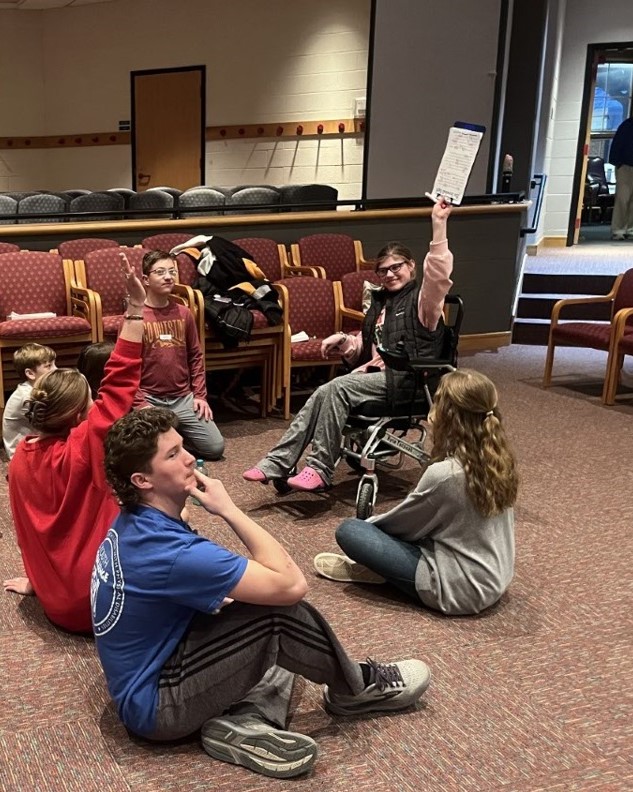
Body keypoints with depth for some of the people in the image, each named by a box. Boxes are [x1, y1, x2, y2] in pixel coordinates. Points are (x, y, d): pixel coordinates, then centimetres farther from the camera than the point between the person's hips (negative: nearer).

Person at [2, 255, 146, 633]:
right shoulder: (81, 449, -22)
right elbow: (118, 386, -27)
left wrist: (38, 580, 23)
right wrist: (136, 308, -30)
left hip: (54, 601, 7)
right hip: (96, 604, -7)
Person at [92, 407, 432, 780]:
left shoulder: (135, 525, -1)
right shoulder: (169, 552, -31)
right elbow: (292, 584, -28)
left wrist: (232, 596, 0)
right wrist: (229, 509, -22)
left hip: (155, 669, 9)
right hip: (157, 706, -9)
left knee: (268, 597, 7)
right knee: (280, 613, -21)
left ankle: (242, 723, -7)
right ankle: (357, 688, 7)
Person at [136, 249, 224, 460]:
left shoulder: (184, 314, 7)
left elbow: (195, 356, 13)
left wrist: (199, 395, 4)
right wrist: (140, 405, -14)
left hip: (183, 398, 4)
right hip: (149, 399, -4)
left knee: (215, 447, -5)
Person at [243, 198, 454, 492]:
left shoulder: (420, 299, -1)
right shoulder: (380, 302, 23)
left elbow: (439, 274, -25)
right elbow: (363, 349, 29)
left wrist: (438, 226, -32)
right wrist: (343, 341, 7)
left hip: (406, 381, -7)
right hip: (376, 374, 7)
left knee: (336, 389, -27)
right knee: (321, 396, -16)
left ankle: (320, 469, -24)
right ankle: (276, 464, -20)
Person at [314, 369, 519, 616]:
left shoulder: (443, 474, -25)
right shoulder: (501, 461, -3)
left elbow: (401, 523, -6)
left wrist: (369, 524, 13)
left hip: (459, 589, -8)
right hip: (495, 579, 8)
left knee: (349, 531, -8)